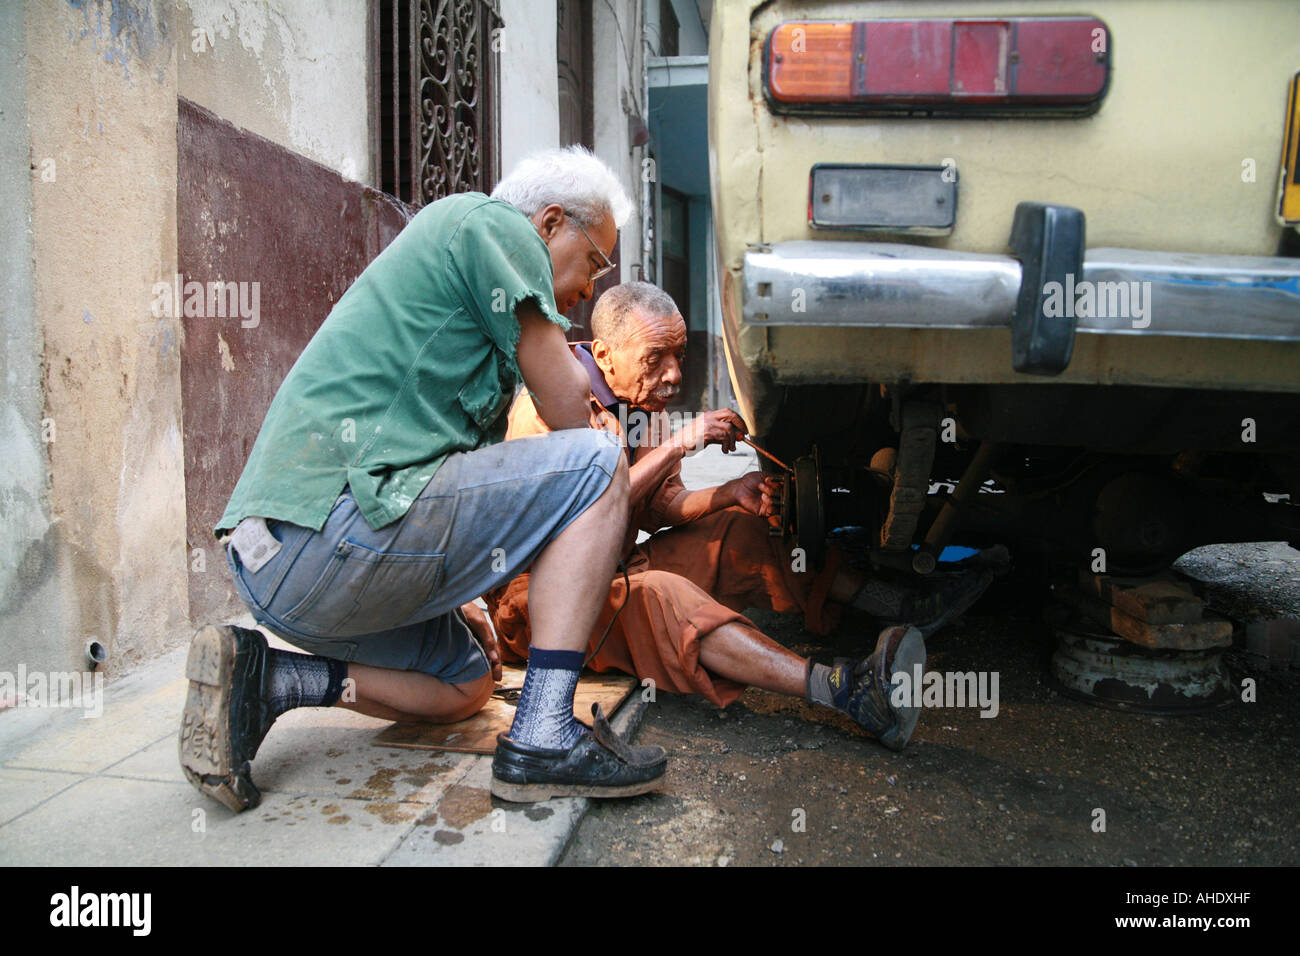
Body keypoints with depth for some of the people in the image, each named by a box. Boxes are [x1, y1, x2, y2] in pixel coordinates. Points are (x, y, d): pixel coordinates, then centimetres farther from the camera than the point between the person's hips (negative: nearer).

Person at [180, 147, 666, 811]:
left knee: (467, 684, 27)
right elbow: (568, 408, -4)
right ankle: (543, 738, -11)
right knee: (596, 465, -7)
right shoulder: (493, 222, 1)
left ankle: (261, 679, 9)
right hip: (334, 533, -10)